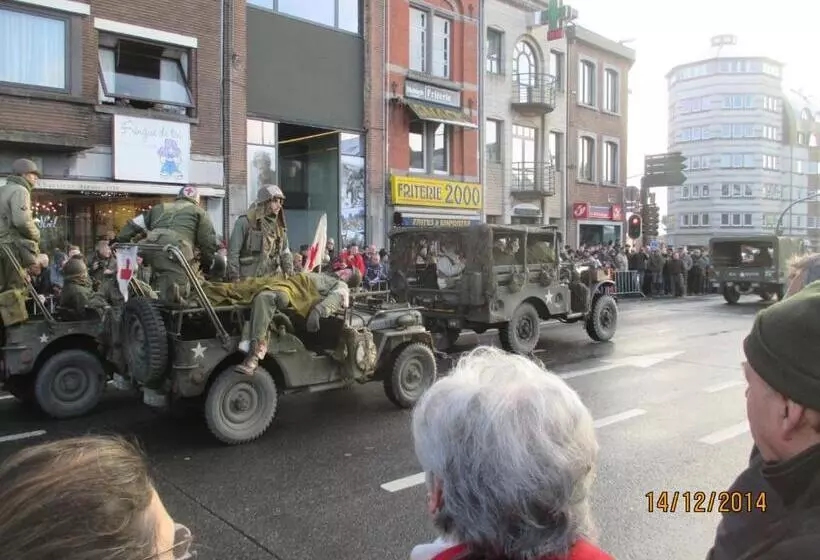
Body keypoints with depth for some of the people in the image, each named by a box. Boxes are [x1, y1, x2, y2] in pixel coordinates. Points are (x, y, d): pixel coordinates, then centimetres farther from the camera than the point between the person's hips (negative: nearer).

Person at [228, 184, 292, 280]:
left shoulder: (279, 225, 12)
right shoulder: (245, 222, -6)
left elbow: (285, 252, 19)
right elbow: (233, 253, -5)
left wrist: (290, 273, 7)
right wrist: (235, 278, -8)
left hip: (273, 278, 5)